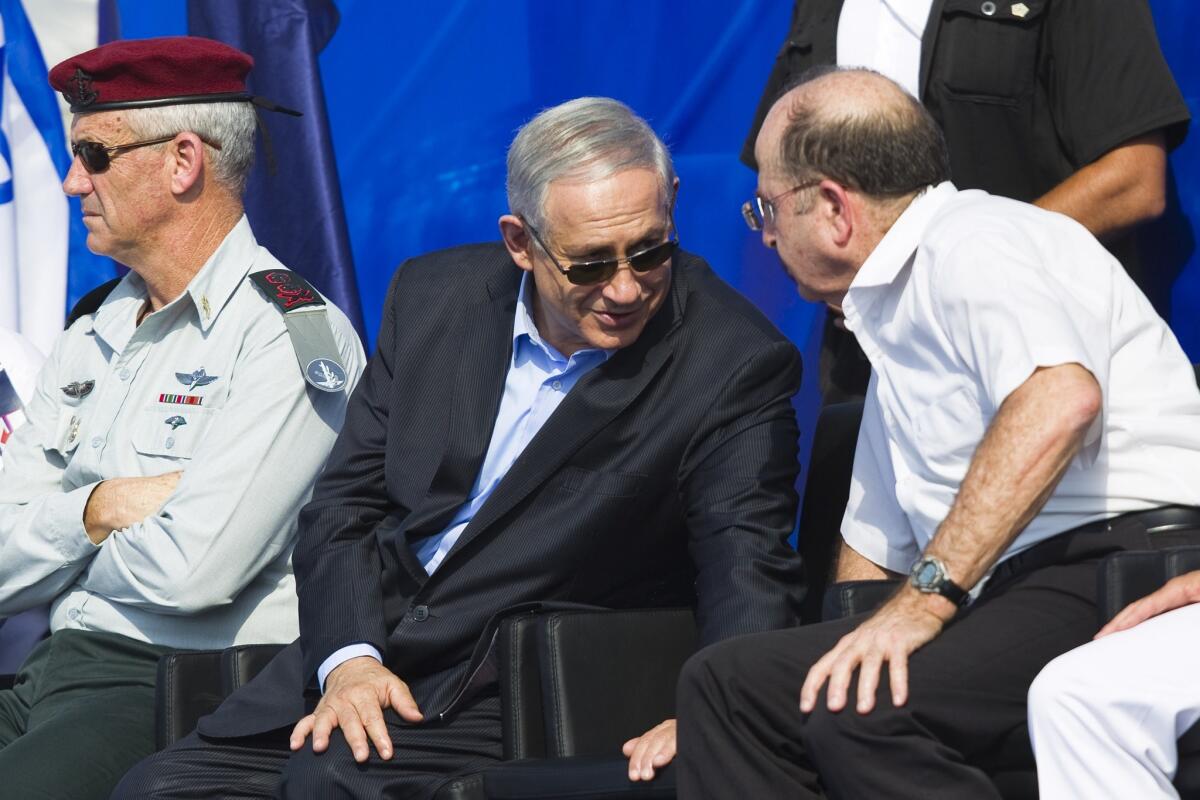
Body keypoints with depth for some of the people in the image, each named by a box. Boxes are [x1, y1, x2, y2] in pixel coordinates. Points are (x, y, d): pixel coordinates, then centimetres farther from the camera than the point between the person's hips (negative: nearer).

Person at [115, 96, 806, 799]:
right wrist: (348, 655, -11)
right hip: (358, 651, 5)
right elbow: (346, 502, 8)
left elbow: (751, 571, -14)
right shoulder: (434, 297, 5)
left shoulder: (734, 363, -9)